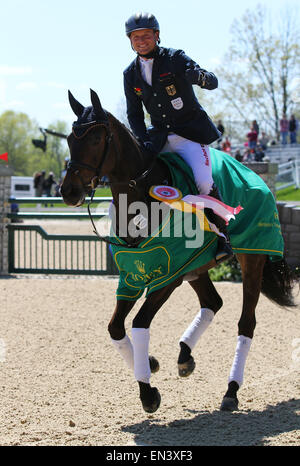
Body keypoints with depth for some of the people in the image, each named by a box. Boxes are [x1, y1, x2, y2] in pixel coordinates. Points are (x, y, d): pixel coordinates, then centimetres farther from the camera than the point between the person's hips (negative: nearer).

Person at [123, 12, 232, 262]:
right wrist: (144, 142, -7)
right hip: (159, 136, 5)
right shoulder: (131, 74, 5)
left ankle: (223, 235, -8)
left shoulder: (175, 58, -7)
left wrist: (201, 77, -40)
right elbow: (134, 114, 9)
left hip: (191, 132, -5)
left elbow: (213, 82, -16)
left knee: (204, 182, -25)